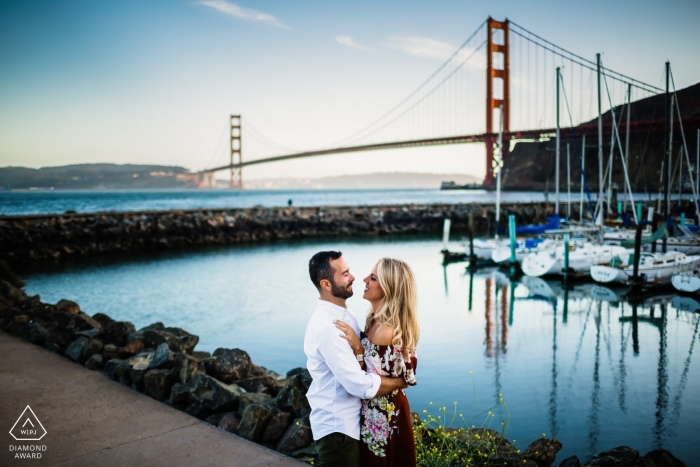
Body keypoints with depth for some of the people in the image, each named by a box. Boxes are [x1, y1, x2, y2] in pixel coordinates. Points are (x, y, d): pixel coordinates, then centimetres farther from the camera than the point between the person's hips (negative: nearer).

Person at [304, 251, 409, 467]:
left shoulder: (342, 314, 6)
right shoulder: (327, 326, -26)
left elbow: (362, 359, 10)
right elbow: (360, 385, -27)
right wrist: (401, 381, -13)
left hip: (348, 422, 9)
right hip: (337, 428, -9)